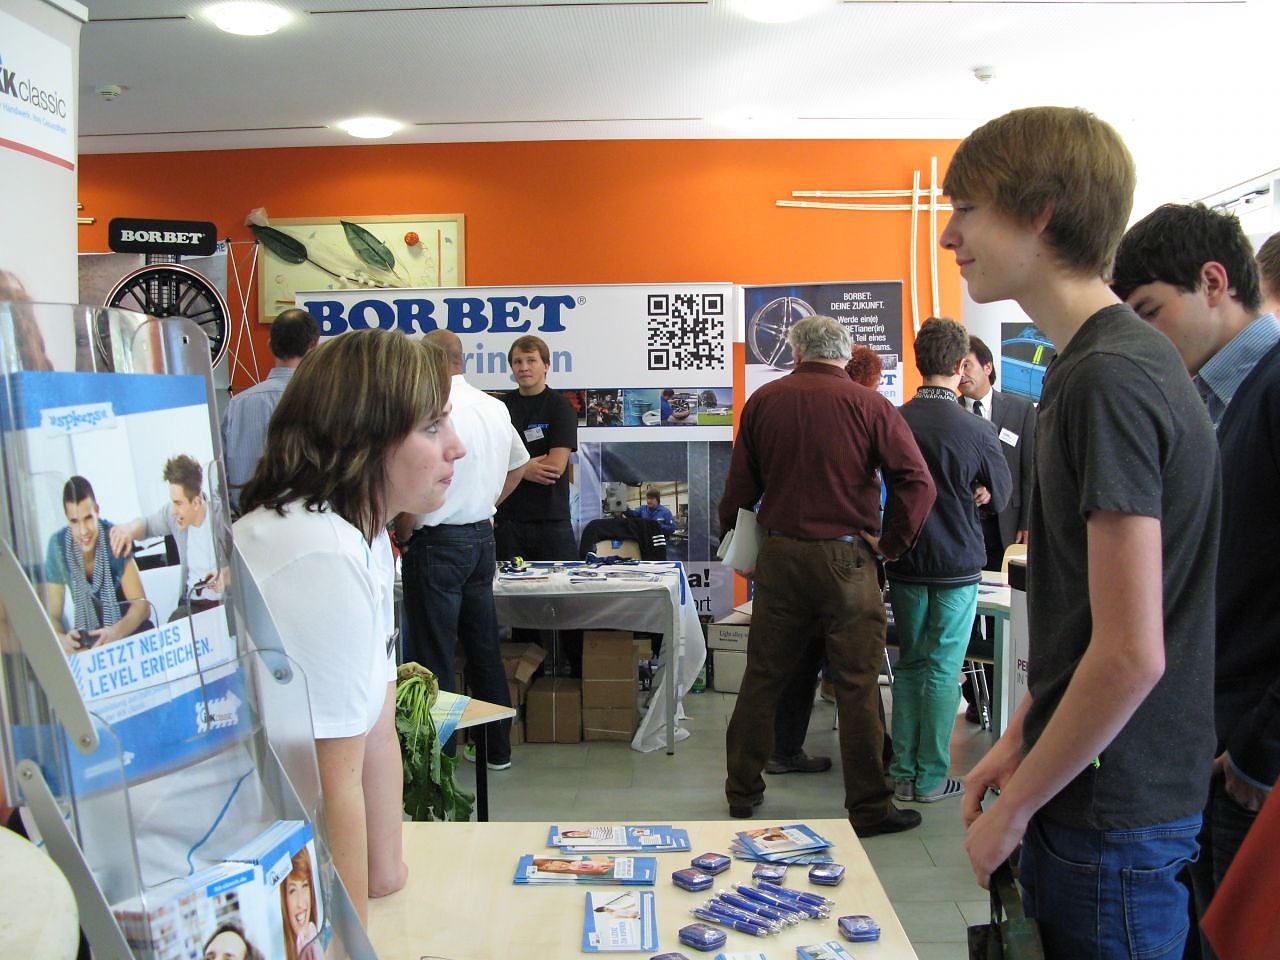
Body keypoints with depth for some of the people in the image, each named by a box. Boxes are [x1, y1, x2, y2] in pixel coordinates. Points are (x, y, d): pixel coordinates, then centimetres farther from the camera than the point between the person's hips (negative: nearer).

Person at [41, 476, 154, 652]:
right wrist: (61, 639, -37)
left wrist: (117, 632, -42)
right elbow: (52, 615, -13)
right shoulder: (58, 546, -16)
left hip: (123, 620, -1)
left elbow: (142, 604, -21)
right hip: (87, 629, 1)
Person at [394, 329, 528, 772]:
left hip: (438, 543, -8)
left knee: (434, 656, 1)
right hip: (483, 536, 8)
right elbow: (518, 465, 22)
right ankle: (497, 748, 25)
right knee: (484, 647, 15)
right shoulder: (495, 408, 8)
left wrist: (401, 537, -6)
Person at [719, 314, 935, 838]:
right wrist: (891, 542, -1)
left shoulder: (763, 401, 4)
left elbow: (740, 485, 8)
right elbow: (917, 482, -12)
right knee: (858, 685, 5)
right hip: (845, 557, -3)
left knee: (763, 677, 13)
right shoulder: (868, 405, -4)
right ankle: (869, 807, 14)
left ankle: (742, 790, 25)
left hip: (778, 554, 3)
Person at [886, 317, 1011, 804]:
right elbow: (1001, 493, 4)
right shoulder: (977, 431, -13)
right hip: (957, 565, -3)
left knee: (909, 663, 14)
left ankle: (903, 772, 19)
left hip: (904, 563, 3)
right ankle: (931, 778, 12)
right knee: (943, 669, 5)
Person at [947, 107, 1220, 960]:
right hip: (1095, 794, 9)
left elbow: (1131, 655, -24)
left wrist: (1015, 809, -14)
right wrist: (1020, 736, 14)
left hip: (1113, 820, -9)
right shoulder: (1088, 365, 8)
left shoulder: (1109, 378, -22)